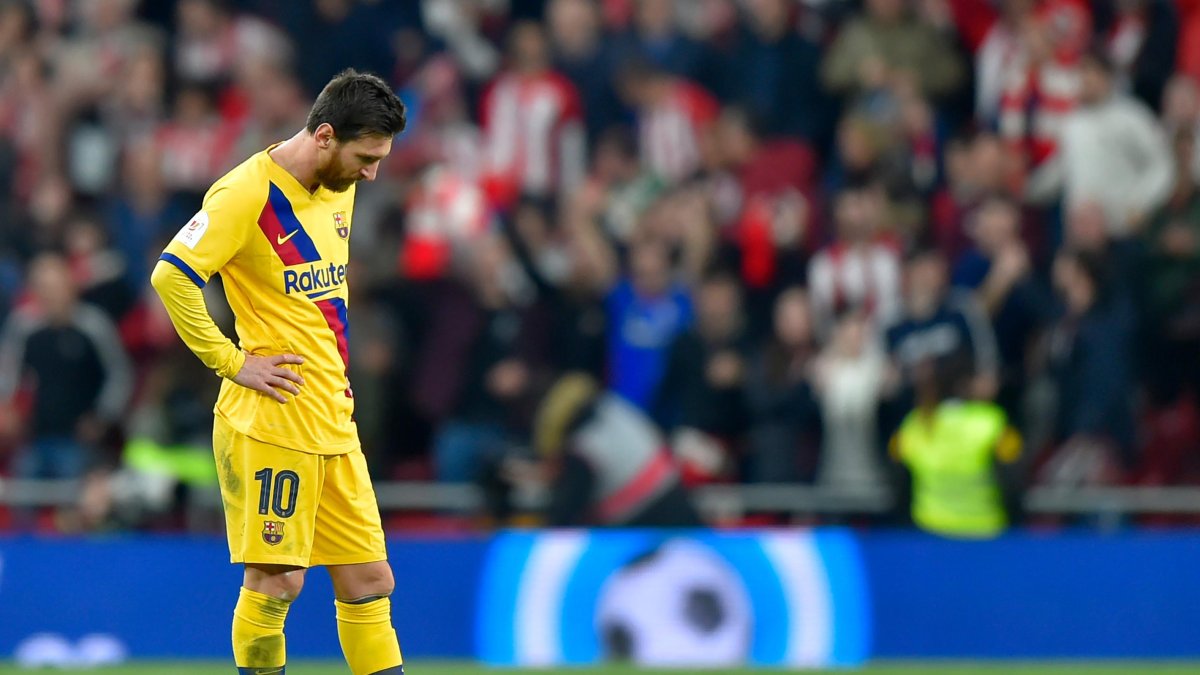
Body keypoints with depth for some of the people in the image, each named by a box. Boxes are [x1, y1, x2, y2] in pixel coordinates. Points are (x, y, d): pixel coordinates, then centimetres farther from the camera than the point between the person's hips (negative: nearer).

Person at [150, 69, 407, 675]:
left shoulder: (340, 189, 12)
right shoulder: (248, 194, -15)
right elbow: (171, 277, -22)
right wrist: (233, 362, -17)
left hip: (333, 422, 8)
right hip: (272, 420, -8)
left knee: (369, 581, 7)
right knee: (276, 579, -6)